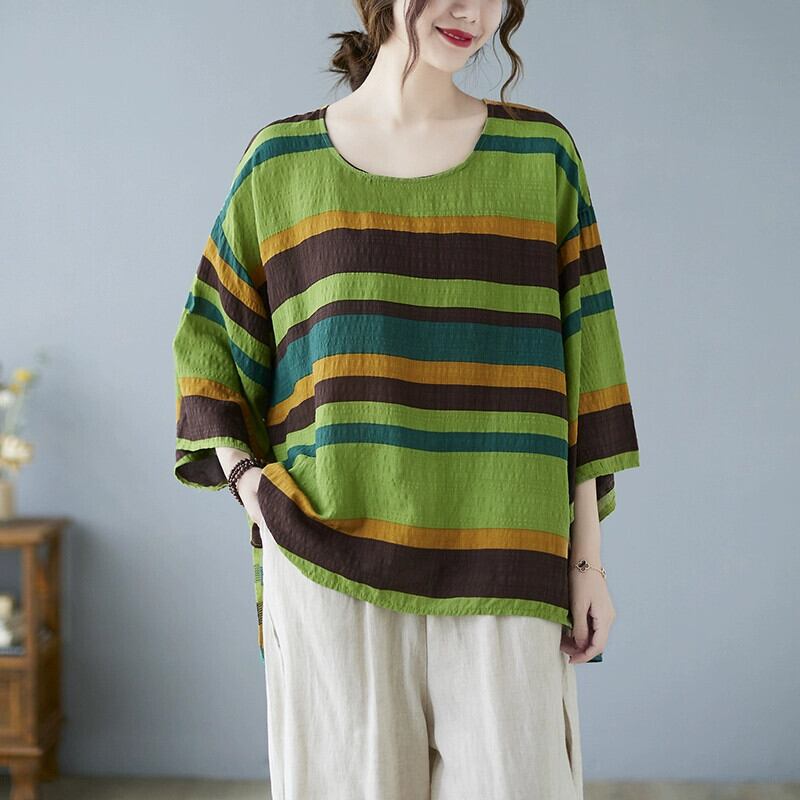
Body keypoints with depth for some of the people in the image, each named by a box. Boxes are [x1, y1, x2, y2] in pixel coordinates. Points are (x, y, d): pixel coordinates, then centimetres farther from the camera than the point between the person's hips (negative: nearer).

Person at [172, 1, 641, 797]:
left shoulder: (541, 153, 6)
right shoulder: (282, 160, 6)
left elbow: (578, 361, 5)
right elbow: (208, 338, 14)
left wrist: (588, 556, 3)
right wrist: (242, 475, -2)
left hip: (498, 568, 0)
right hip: (332, 559, 0)